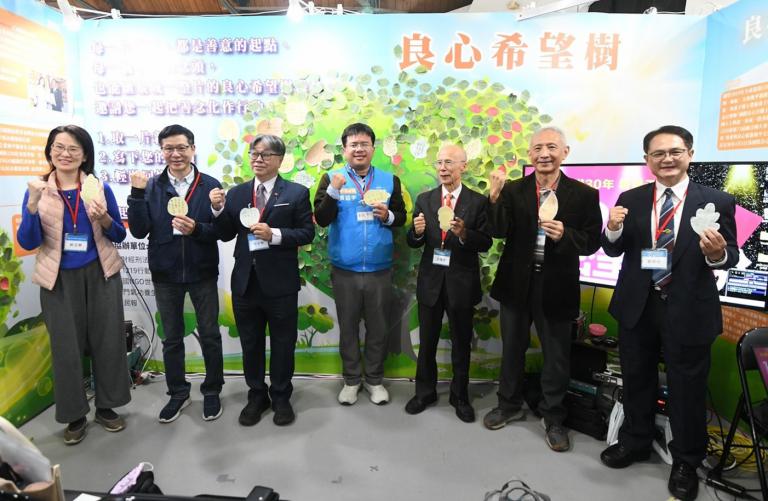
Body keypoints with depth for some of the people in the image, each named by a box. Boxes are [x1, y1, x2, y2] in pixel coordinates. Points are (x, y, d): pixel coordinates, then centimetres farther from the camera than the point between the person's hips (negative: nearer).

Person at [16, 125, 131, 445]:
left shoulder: (100, 187, 0)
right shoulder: (38, 191, -1)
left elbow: (120, 235, 4)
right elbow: (27, 243, -7)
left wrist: (103, 218, -16)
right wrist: (33, 204, -20)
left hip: (100, 274, 1)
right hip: (60, 279, 0)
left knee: (107, 340, 7)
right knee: (66, 346, 7)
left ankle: (106, 406, 24)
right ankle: (75, 414, 22)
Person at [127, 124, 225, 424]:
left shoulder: (210, 185, -5)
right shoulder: (151, 187, -1)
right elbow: (139, 231, -7)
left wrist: (196, 229, -25)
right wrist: (137, 194, -17)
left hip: (202, 273, -1)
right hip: (165, 275, 2)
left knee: (210, 335, 9)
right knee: (172, 338, 14)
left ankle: (212, 392, 28)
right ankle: (178, 393, 31)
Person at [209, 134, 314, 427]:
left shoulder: (296, 193, -3)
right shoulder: (236, 193, 7)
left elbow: (307, 233, -8)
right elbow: (226, 235, 5)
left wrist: (274, 234, -20)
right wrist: (218, 209, -11)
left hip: (280, 282, -3)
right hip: (245, 281, 4)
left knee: (282, 344, 10)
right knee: (250, 344, 15)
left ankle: (281, 397, 28)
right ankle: (256, 396, 33)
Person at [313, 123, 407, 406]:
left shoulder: (389, 180, 4)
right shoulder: (331, 179, -1)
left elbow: (401, 217, 7)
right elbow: (321, 219, -10)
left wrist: (388, 216, -14)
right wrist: (334, 191, -23)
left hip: (379, 270, 1)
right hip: (344, 270, -1)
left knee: (378, 328, 11)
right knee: (348, 327, 12)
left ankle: (374, 379, 28)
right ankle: (351, 379, 28)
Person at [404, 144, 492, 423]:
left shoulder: (478, 201, -5)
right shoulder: (424, 199, 2)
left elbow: (485, 244, -9)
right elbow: (413, 243, 1)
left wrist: (464, 234, -27)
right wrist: (418, 232, -21)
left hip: (462, 283, -2)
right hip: (430, 281, 2)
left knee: (461, 343, 13)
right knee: (426, 342, 14)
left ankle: (460, 396, 30)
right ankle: (425, 392, 32)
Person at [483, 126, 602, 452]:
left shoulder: (584, 194, -5)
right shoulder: (513, 190, -3)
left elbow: (592, 242, -5)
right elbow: (499, 232, -14)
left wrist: (565, 235, -24)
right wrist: (495, 197, -29)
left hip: (556, 286, -1)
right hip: (516, 282, 2)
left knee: (557, 355, 11)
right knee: (512, 348, 17)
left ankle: (553, 418, 31)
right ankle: (509, 405, 38)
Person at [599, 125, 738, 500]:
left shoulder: (718, 201, -6)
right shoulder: (630, 199, 0)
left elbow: (731, 256, -4)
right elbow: (612, 251, 0)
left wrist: (718, 253, -27)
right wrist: (614, 229, -21)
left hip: (688, 311, -2)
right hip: (637, 307, 3)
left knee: (686, 390, 11)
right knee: (636, 380, 19)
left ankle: (686, 463, 33)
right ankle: (634, 443, 41)